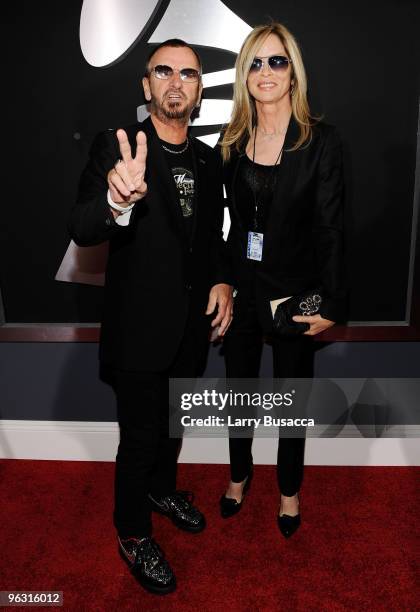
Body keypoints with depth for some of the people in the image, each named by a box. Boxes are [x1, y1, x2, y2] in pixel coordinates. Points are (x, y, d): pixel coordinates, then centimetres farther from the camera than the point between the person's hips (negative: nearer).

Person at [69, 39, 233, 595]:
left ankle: (163, 489, 52)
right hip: (140, 325, -5)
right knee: (140, 435, 9)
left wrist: (221, 280, -2)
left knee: (174, 420, 24)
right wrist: (118, 201, -47)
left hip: (193, 322, 6)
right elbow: (81, 231, -26)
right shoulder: (115, 147, -14)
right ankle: (133, 532, 35)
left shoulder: (209, 160, 5)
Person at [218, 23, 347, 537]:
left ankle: (289, 490, 37)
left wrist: (332, 302, -11)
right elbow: (223, 217, 4)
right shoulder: (232, 140, 2)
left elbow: (329, 228, -10)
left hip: (293, 290, -3)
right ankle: (239, 474, 43)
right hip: (241, 287, 4)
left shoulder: (321, 141, -10)